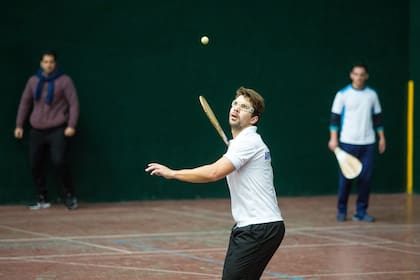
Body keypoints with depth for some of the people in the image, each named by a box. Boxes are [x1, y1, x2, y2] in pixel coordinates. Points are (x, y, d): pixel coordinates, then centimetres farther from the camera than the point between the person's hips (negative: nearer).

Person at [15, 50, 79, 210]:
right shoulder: (33, 81, 7)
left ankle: (70, 196, 1)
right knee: (35, 164, 1)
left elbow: (73, 103, -4)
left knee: (59, 162, -16)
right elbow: (25, 103, 15)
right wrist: (19, 125, 13)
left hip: (58, 130, -4)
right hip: (37, 131, 4)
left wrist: (72, 125, -13)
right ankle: (42, 199, 13)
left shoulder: (64, 81, -3)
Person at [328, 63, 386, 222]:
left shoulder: (372, 95, 8)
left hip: (368, 143, 3)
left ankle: (361, 212, 7)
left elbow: (377, 118, 14)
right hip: (348, 142, -2)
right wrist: (333, 139, -8)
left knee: (366, 178, -1)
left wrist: (382, 137, 9)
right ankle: (342, 211, 13)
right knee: (345, 178, 0)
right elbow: (335, 117, -1)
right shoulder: (343, 94, -1)